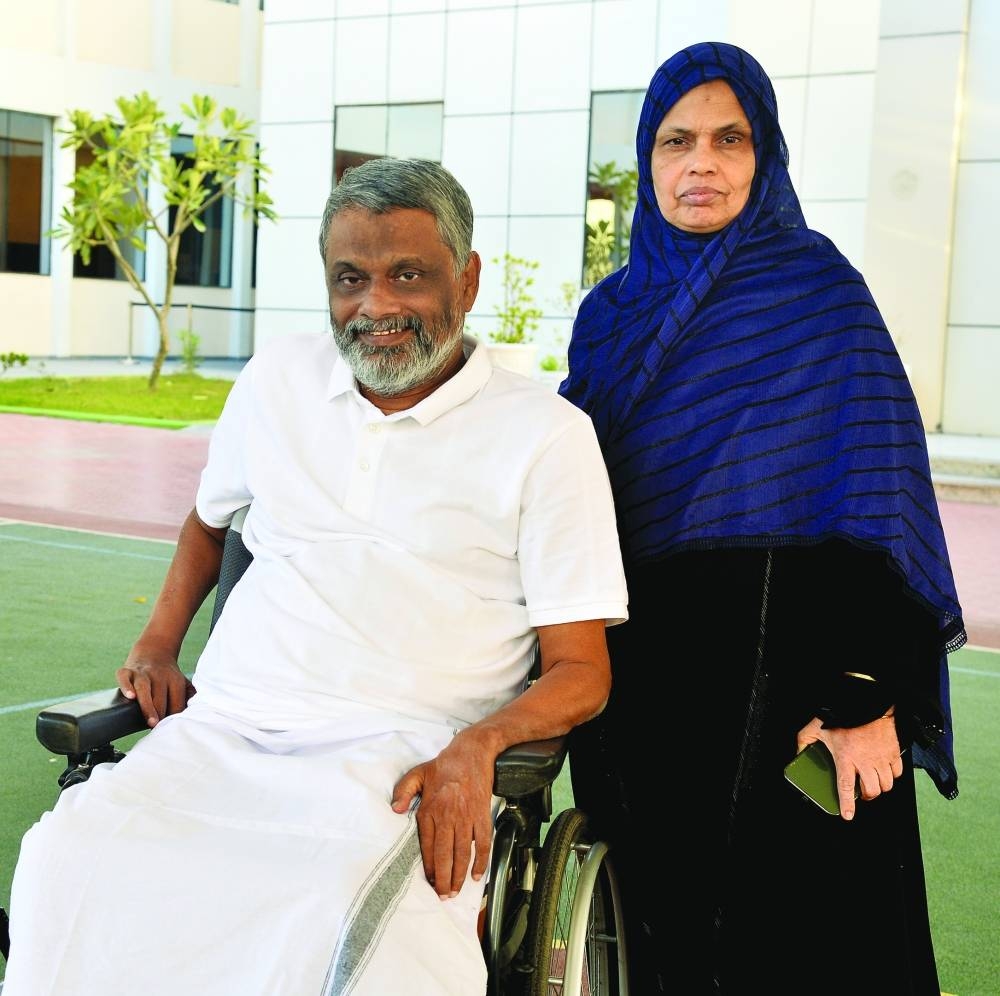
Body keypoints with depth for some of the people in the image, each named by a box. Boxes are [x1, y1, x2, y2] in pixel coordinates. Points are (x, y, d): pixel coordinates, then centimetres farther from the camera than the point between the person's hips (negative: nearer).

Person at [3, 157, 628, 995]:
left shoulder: (547, 433, 2)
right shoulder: (278, 379, 16)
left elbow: (581, 670, 1)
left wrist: (476, 744, -19)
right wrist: (158, 646, 18)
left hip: (399, 758, -3)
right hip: (224, 730, 4)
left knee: (347, 918, -38)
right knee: (74, 862, -29)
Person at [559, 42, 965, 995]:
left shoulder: (814, 282, -3)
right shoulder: (610, 313, 11)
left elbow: (875, 484, -11)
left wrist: (865, 690, -20)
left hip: (782, 670, -4)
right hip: (638, 679, 5)